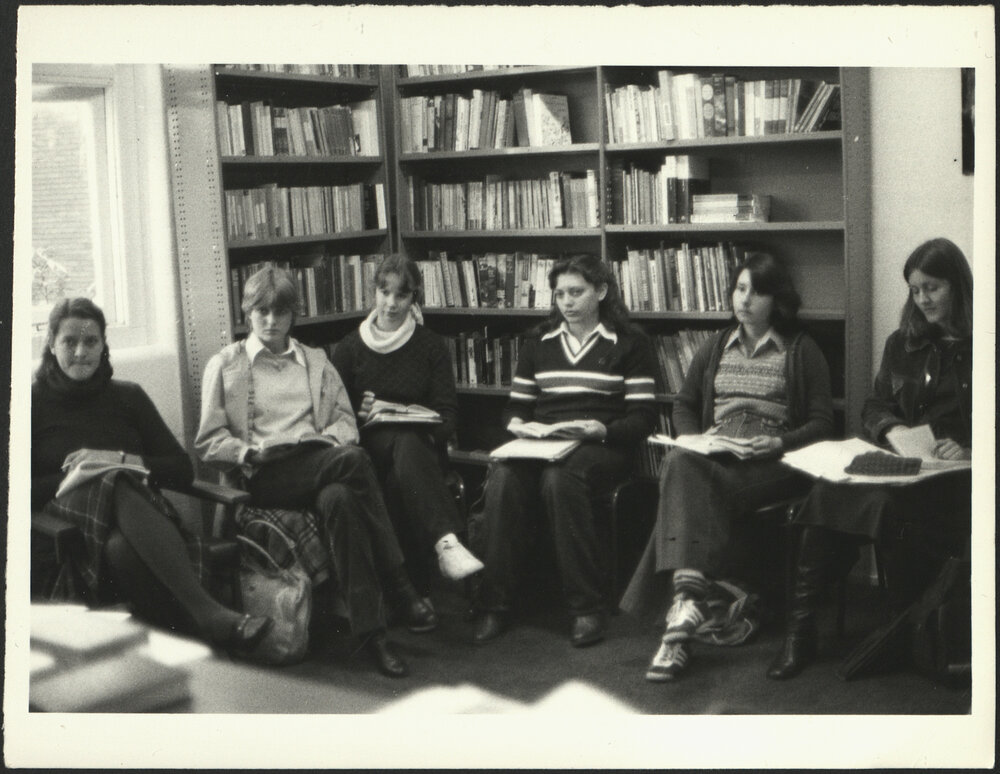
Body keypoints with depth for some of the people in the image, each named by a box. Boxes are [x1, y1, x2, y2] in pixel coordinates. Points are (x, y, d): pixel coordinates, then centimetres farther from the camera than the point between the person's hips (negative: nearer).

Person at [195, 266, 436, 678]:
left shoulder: (316, 361, 26)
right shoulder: (224, 365, 15)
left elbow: (345, 418, 19)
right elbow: (209, 442, 8)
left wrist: (332, 439, -4)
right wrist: (251, 452, -11)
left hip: (322, 465, 3)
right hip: (264, 477, -3)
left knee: (338, 498, -37)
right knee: (353, 459, -34)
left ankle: (370, 629, -36)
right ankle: (399, 586, -32)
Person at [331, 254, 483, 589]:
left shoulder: (431, 346, 13)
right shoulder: (349, 347, 14)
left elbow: (447, 413, 5)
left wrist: (424, 424, -16)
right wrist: (360, 414, -12)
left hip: (421, 443, 1)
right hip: (369, 445, -1)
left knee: (408, 443, -38)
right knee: (406, 441, -37)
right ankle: (446, 541, -56)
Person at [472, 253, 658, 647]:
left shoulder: (629, 344, 8)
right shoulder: (538, 343, 21)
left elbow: (643, 418, 1)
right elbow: (516, 405, 22)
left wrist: (600, 430, -16)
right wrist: (516, 423, -2)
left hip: (602, 448, -3)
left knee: (560, 479, -38)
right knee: (503, 479, -31)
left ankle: (586, 608, -28)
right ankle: (494, 606, -25)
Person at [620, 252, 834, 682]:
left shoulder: (802, 351, 11)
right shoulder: (715, 348, 25)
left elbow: (822, 422, 5)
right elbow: (684, 405, 26)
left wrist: (780, 442, -14)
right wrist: (693, 438, 4)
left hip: (770, 463, -4)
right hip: (712, 455, 4)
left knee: (686, 484, -34)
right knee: (682, 465, -35)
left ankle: (684, 604, -39)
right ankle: (690, 595, -48)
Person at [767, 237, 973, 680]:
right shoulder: (902, 343, 20)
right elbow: (875, 407, 19)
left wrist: (970, 450, -18)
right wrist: (891, 428, -3)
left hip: (955, 474, -4)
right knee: (830, 491, -27)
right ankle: (801, 626, -24)